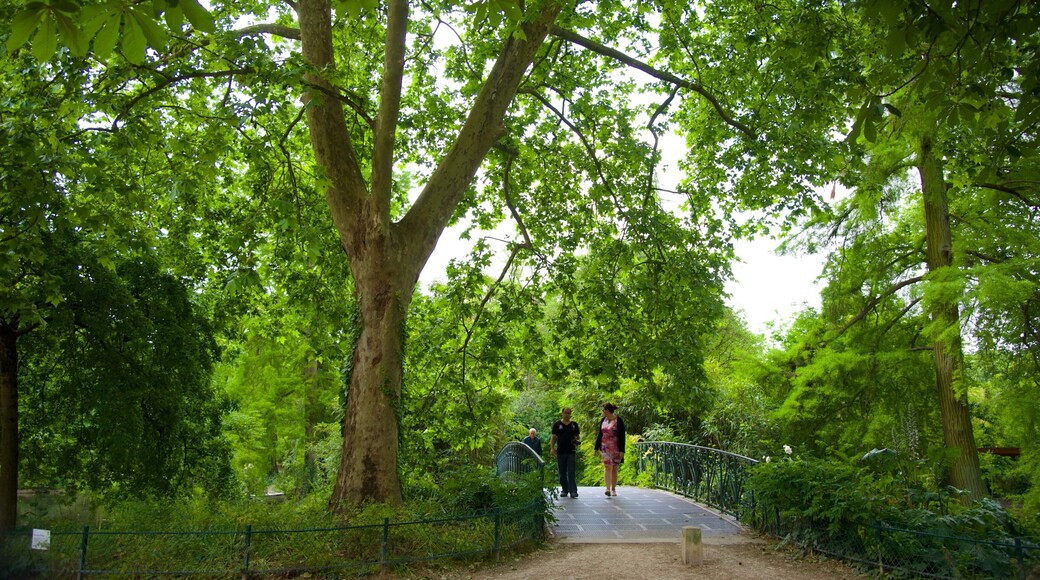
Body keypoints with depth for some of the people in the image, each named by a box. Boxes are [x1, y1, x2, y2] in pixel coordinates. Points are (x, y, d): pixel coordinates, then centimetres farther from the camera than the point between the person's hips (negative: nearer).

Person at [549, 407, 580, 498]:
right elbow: (553, 437, 4)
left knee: (572, 472, -7)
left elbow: (578, 436, 17)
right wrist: (552, 448, -7)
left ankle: (573, 491, -9)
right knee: (562, 473, 6)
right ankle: (564, 490, 17)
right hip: (560, 452, 0)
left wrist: (578, 441, -6)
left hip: (571, 451, 0)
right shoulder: (557, 424, 7)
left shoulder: (574, 425, 11)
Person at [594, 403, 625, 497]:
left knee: (614, 468, 5)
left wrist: (622, 450, -13)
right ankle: (608, 489, -19)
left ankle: (613, 489, 15)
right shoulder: (603, 420, 8)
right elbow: (599, 434, 13)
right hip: (605, 448, 3)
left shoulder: (618, 421, -7)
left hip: (616, 448, -3)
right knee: (608, 467, -10)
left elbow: (622, 436, -9)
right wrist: (597, 448, 12)